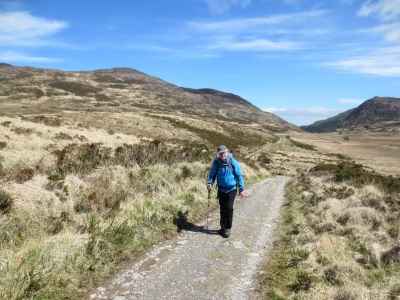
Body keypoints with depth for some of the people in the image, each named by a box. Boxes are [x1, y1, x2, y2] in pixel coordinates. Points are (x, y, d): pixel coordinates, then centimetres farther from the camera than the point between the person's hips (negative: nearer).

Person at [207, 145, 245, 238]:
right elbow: (212, 174, 4)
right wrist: (210, 183, -15)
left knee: (229, 208, -7)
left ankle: (228, 228, 8)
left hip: (231, 189, -3)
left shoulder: (233, 162, -12)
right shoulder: (216, 163, -6)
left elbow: (239, 175, -6)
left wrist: (241, 189, -6)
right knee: (222, 208, 12)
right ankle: (223, 227, 26)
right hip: (221, 189, 3)